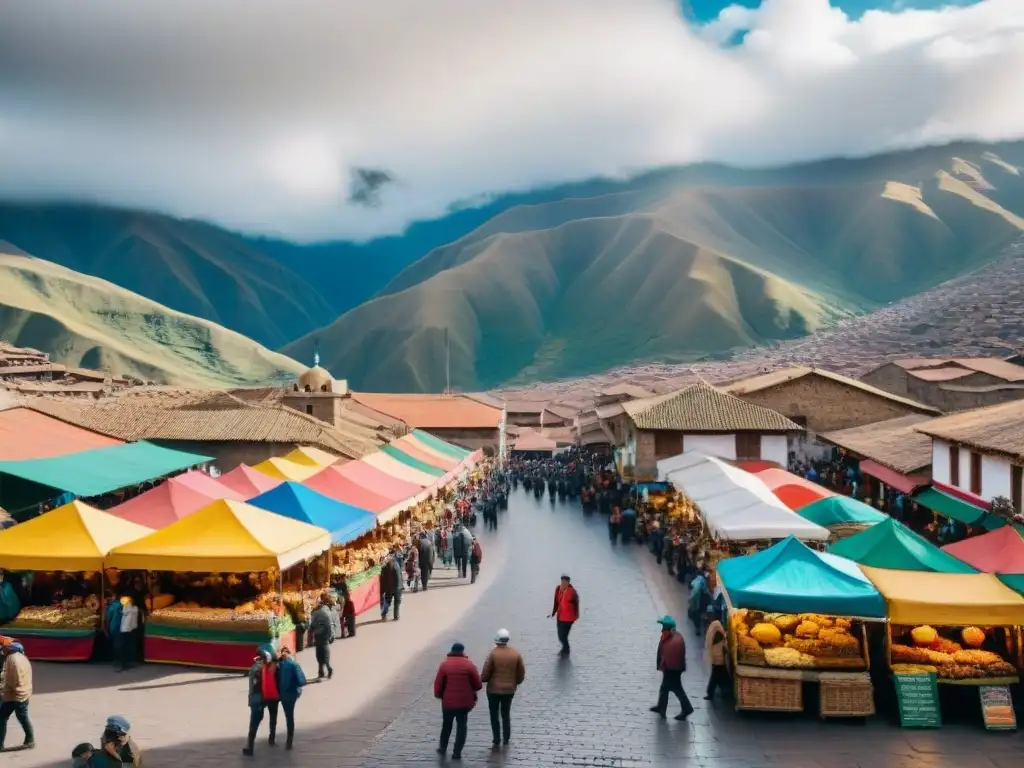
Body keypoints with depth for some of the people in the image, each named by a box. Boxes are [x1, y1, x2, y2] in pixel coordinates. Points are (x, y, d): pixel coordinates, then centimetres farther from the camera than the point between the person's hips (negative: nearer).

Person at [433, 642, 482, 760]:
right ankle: (457, 752, 8)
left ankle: (443, 747, 33)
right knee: (461, 726, 11)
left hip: (448, 701, 1)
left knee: (446, 724, 21)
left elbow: (438, 684, -6)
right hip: (464, 701, 0)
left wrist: (438, 695, 13)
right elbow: (478, 685, -5)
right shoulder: (469, 665, -6)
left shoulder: (444, 664, -7)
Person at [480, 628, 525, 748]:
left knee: (494, 714, 11)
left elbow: (486, 672, -13)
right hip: (509, 689, 3)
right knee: (506, 714, 18)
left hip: (494, 689, -3)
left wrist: (482, 680, 7)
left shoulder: (493, 654, -17)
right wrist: (517, 682, 18)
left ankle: (496, 740, 13)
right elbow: (521, 671, 1)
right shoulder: (516, 654, -6)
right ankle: (506, 739, 20)